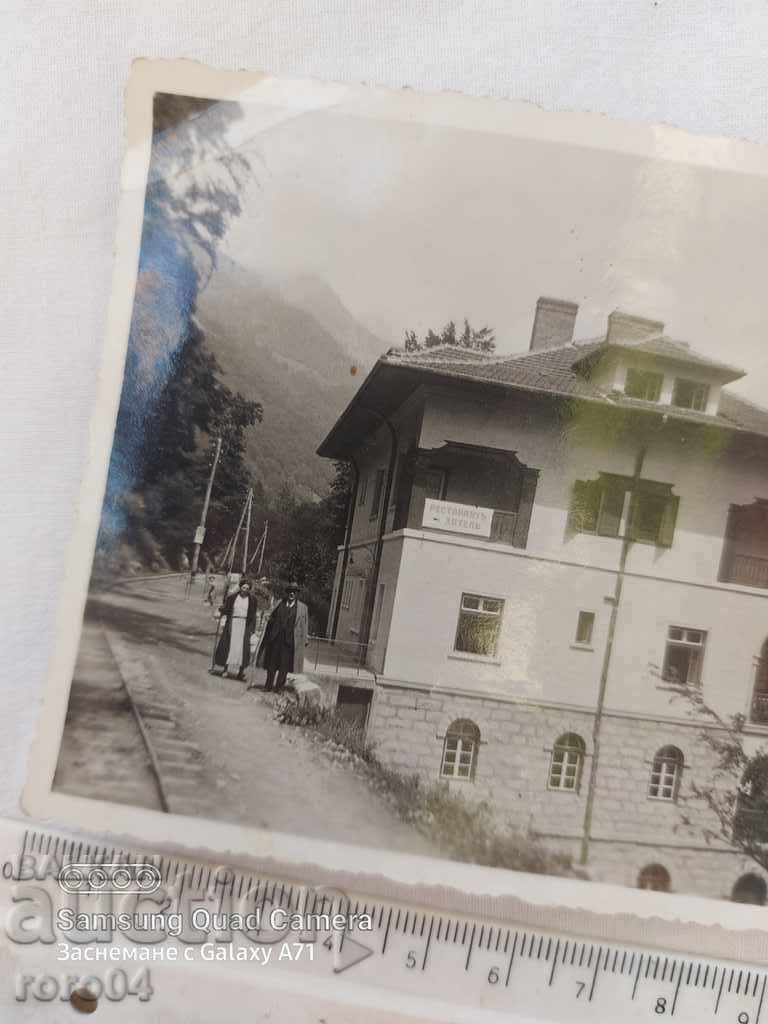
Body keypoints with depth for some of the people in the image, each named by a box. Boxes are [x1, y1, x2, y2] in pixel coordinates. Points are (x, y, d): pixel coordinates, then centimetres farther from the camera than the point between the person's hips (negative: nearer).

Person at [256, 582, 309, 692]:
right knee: (272, 663, 8)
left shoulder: (302, 608, 2)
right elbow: (272, 619, 12)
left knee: (284, 665, 2)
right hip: (276, 638, 2)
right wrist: (268, 635, 7)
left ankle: (279, 687, 12)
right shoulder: (280, 604, 8)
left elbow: (305, 625, 2)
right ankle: (268, 685, 19)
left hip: (290, 640, -2)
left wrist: (305, 640, -2)